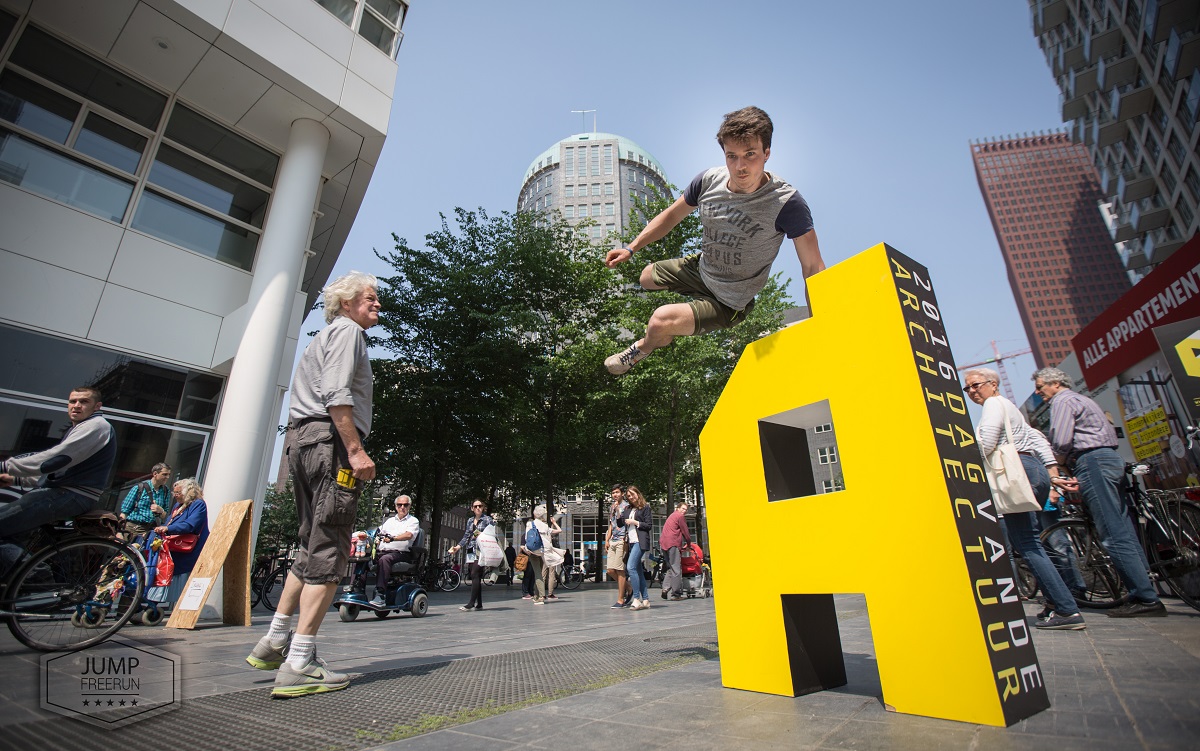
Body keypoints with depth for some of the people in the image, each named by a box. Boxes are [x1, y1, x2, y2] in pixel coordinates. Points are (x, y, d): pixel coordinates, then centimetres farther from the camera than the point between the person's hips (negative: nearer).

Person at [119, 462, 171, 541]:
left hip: (152, 529, 3)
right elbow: (124, 511, -2)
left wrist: (161, 511, -7)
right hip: (134, 527, -3)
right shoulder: (139, 488, -1)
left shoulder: (166, 492, 10)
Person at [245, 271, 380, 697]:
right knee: (328, 553, -9)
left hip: (301, 439, 10)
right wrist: (356, 450, -21)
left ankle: (275, 642, 23)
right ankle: (298, 666, -7)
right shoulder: (346, 331, -2)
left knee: (312, 547, 16)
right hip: (331, 439, -10)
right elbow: (335, 394, -17)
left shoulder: (324, 338, 29)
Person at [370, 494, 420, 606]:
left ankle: (381, 595, -37)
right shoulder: (389, 520, 28)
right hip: (382, 551, 5)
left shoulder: (413, 521, 10)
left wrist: (392, 538, -23)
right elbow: (378, 533, 20)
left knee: (384, 559, -34)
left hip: (401, 553, -5)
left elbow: (409, 535, -9)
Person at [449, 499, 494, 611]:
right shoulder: (470, 521, 17)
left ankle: (471, 603, -13)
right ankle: (479, 604, 11)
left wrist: (482, 535, -18)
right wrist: (458, 547, 7)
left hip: (481, 551, -5)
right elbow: (466, 537, 17)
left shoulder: (488, 519, 2)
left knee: (475, 575, -14)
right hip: (471, 551, 5)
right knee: (476, 577, 5)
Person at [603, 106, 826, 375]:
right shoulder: (710, 180, -14)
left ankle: (645, 346, 12)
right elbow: (672, 215, 3)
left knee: (661, 320, -26)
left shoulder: (787, 203, -29)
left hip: (729, 303, -6)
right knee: (647, 277, 28)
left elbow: (813, 267, -26)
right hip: (701, 269, 7)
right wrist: (631, 248, 0)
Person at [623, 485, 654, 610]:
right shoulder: (629, 509, 19)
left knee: (631, 567, -18)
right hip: (631, 542, 7)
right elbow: (622, 522, 17)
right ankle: (645, 600, 12)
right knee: (638, 570, 7)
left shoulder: (645, 507, 1)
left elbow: (649, 525, -3)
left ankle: (637, 599, -16)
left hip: (640, 541, -7)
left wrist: (635, 523, -9)